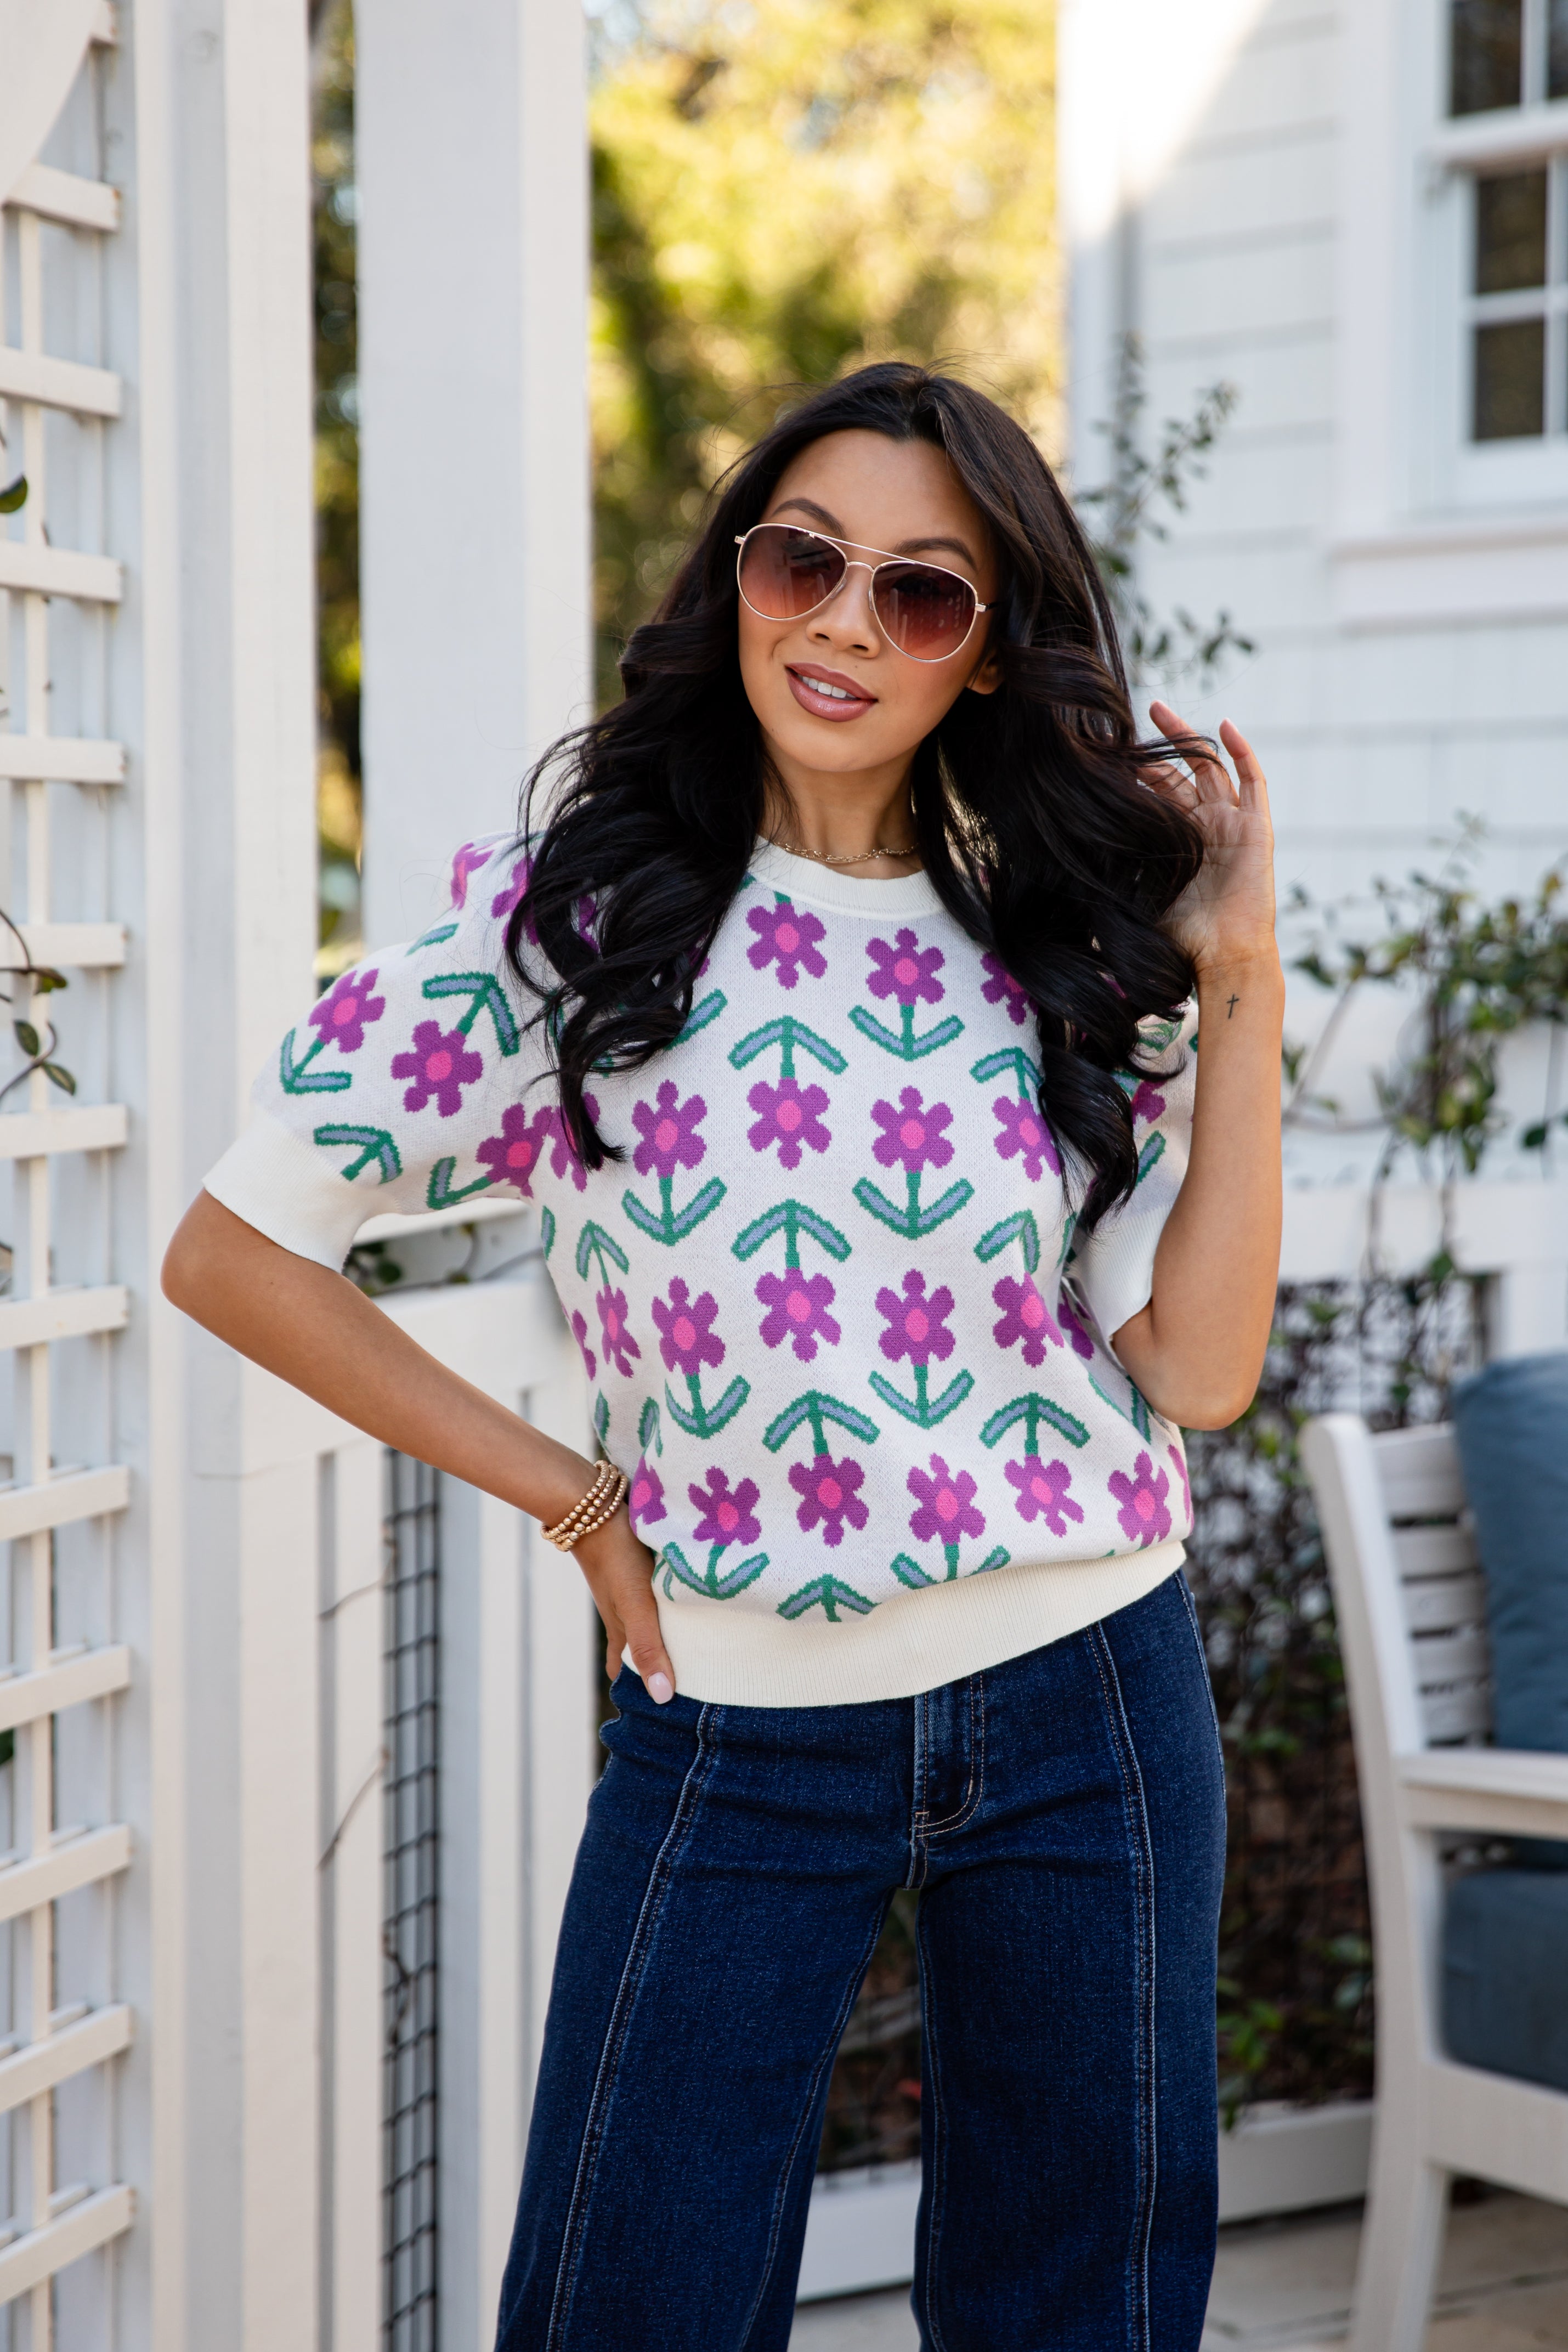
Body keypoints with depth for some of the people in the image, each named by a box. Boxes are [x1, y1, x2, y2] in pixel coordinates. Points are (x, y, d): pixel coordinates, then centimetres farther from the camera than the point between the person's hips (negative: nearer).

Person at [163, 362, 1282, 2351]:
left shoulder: (1061, 956, 2)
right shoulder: (572, 913, -6)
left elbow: (1201, 1366, -6)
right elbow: (233, 1254, -5)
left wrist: (1240, 980, -8)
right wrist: (575, 1500, -4)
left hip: (1089, 1715, 3)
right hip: (738, 1733, -2)